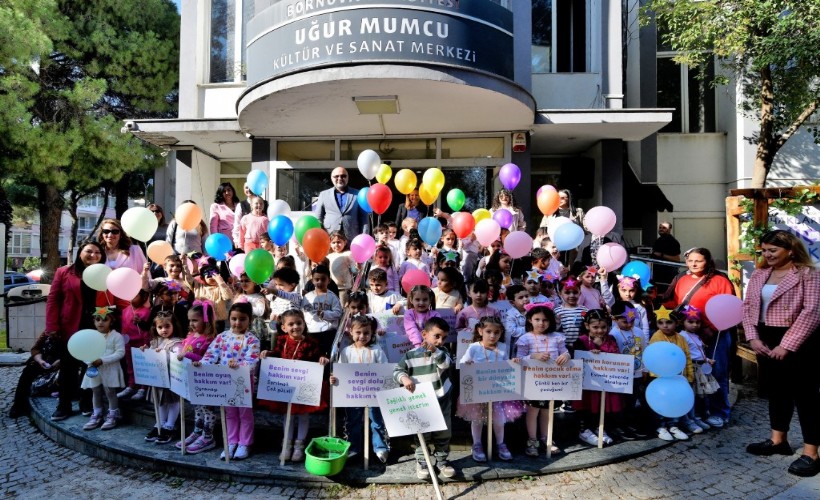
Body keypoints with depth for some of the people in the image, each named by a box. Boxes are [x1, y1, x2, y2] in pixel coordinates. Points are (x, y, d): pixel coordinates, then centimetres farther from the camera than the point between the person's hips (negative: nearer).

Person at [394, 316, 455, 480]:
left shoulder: (442, 351, -2)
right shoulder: (411, 355, -9)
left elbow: (446, 364, -23)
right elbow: (397, 371, -5)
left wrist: (435, 351, -37)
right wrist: (404, 378, -25)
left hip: (442, 402, 2)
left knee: (444, 434, 15)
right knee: (422, 435, 11)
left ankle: (441, 461, 33)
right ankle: (421, 463, 27)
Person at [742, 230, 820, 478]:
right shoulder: (759, 274, 8)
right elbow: (748, 305, 8)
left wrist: (787, 345, -20)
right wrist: (753, 337, -5)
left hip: (798, 342, -7)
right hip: (766, 339, 7)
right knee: (775, 389, 17)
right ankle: (778, 440, 31)